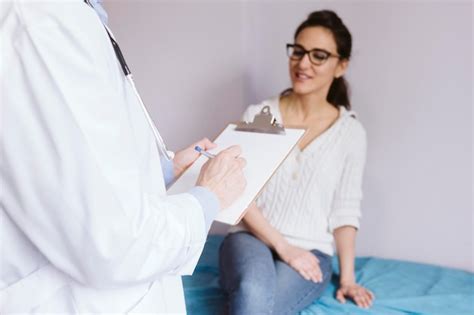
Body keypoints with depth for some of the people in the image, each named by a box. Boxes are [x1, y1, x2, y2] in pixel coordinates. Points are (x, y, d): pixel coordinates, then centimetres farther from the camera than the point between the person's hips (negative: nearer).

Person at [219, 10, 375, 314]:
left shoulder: (351, 132, 3)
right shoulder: (258, 115, 1)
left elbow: (345, 210, 5)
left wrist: (347, 277, -2)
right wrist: (282, 247, -12)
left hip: (310, 251, 0)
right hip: (251, 237, 0)